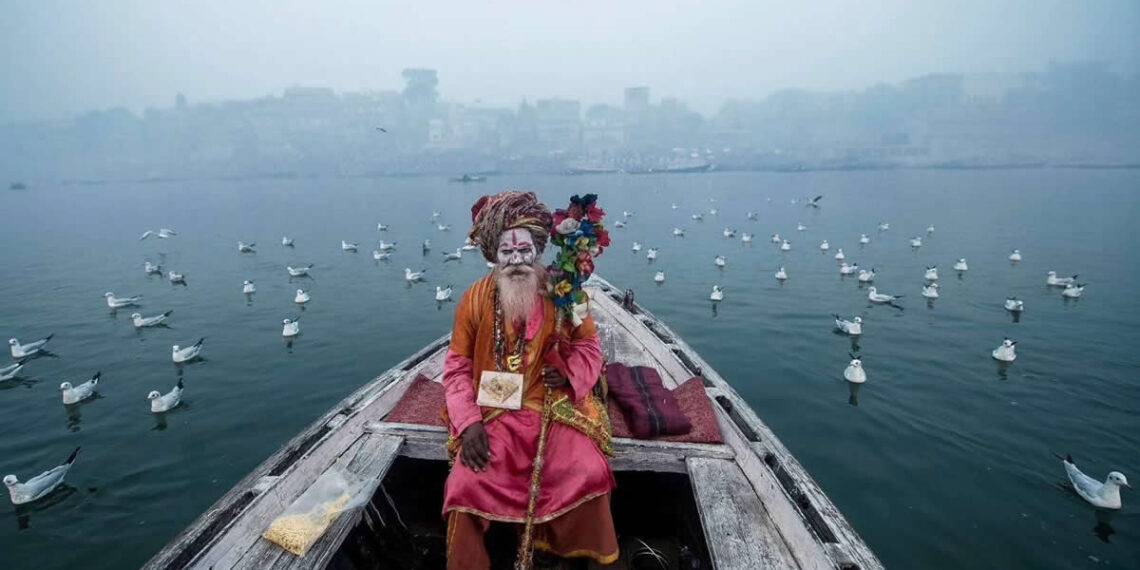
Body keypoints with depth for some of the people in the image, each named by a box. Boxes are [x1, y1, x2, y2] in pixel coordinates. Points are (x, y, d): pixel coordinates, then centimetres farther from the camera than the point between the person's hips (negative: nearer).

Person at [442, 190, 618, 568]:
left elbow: (588, 346, 7)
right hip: (495, 414, 1)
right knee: (466, 484, -22)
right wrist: (469, 423, -12)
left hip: (556, 409, 0)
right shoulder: (475, 299, -2)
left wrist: (570, 375, -15)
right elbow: (457, 368, 1)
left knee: (590, 475, -21)